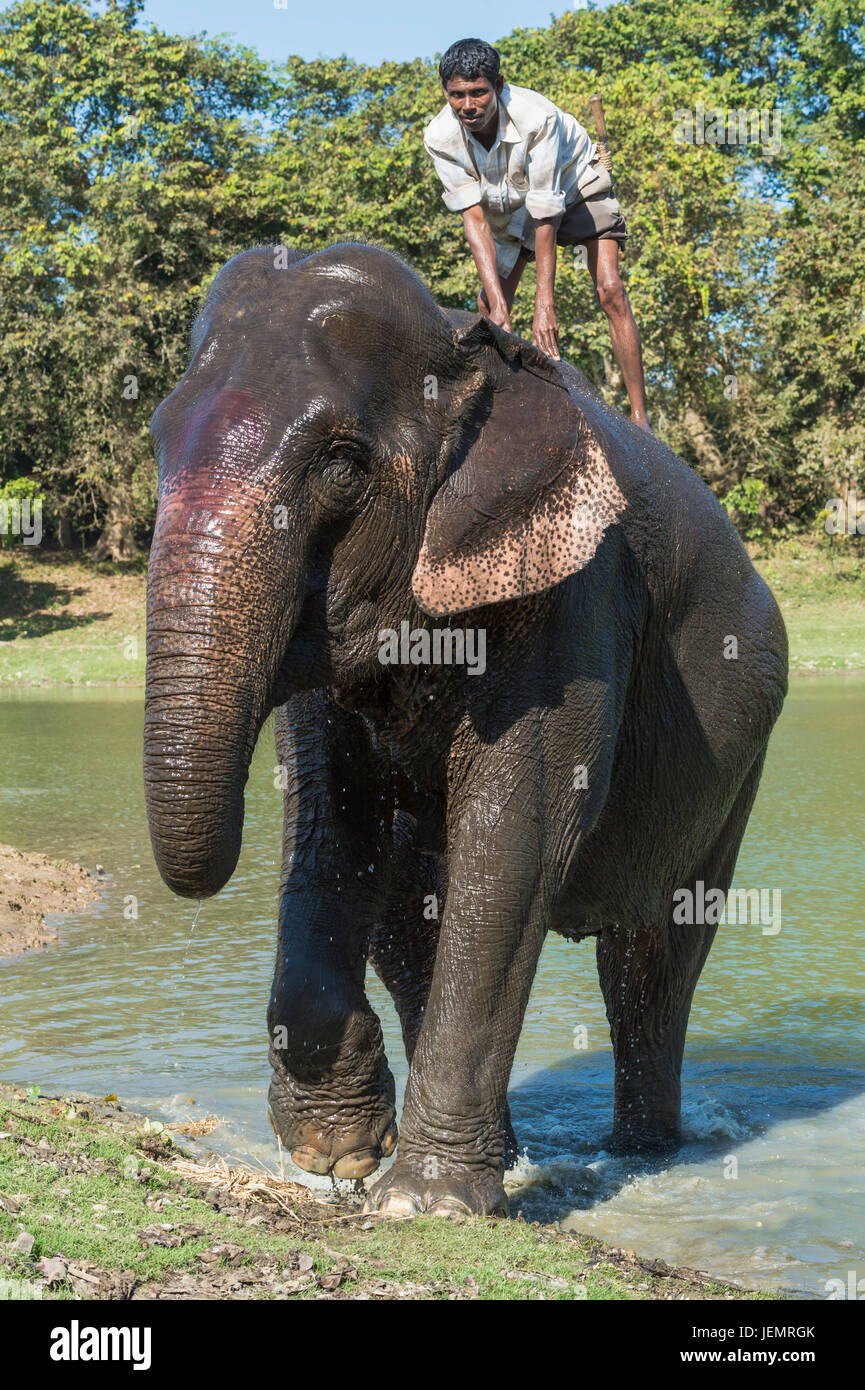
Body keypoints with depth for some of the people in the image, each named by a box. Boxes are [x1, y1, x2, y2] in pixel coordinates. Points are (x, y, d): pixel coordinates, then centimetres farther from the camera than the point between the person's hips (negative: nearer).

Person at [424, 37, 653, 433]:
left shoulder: (538, 117, -40)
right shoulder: (440, 137, -29)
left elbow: (545, 214, -38)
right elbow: (474, 217, -28)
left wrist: (544, 305, -41)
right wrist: (497, 302, -37)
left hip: (575, 182, -4)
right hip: (509, 203, 4)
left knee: (610, 291, -19)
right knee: (488, 306, -6)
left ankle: (639, 417, -20)